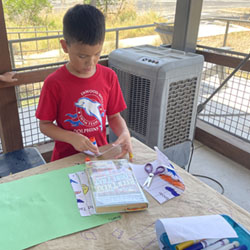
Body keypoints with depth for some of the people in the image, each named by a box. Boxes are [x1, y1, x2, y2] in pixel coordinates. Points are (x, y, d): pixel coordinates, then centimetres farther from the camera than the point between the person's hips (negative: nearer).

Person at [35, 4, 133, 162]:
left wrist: (124, 133, -15)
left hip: (100, 154, 2)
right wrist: (71, 137, -19)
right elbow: (45, 125, -3)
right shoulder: (54, 83, -12)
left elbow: (114, 116, 5)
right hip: (66, 158, -1)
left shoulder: (109, 77, -3)